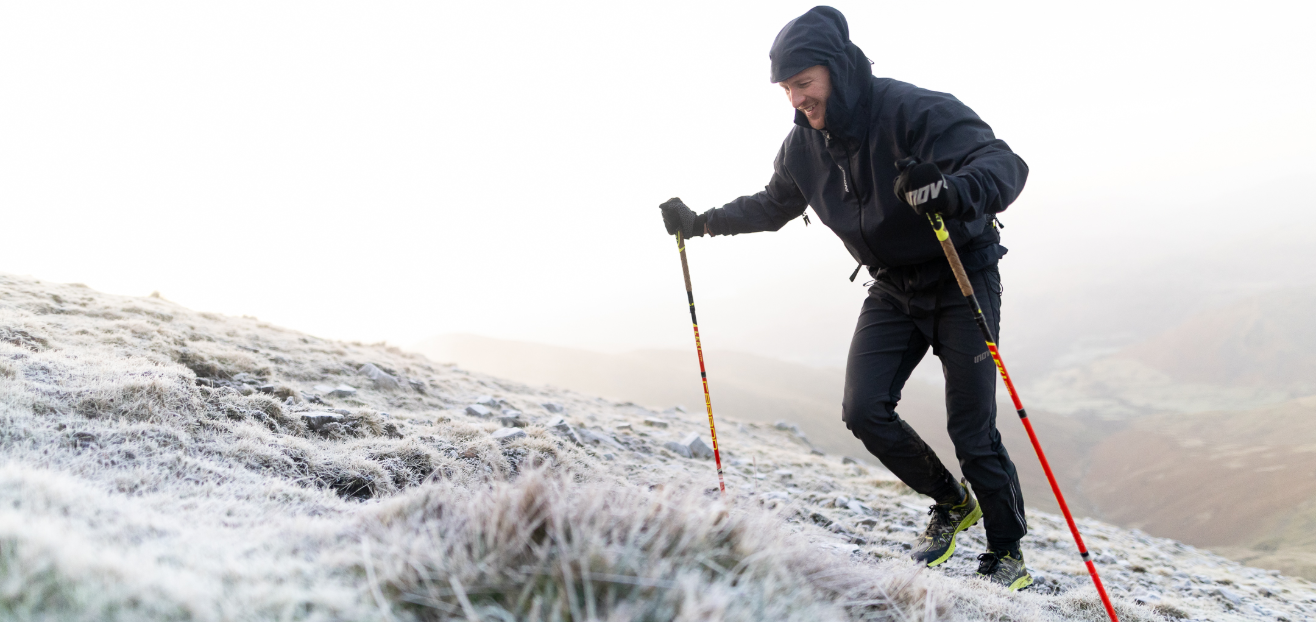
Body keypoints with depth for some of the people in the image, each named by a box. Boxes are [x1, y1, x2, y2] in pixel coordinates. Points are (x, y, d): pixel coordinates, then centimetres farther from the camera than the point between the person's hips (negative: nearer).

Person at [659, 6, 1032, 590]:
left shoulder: (914, 110, -25)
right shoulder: (803, 146, -4)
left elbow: (1006, 164, -34)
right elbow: (771, 205, 16)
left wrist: (952, 191, -56)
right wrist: (701, 222, 7)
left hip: (961, 277, -6)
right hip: (891, 287, 6)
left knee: (971, 431, -8)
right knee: (864, 410, -8)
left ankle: (1008, 552, 16)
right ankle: (952, 502, 17)